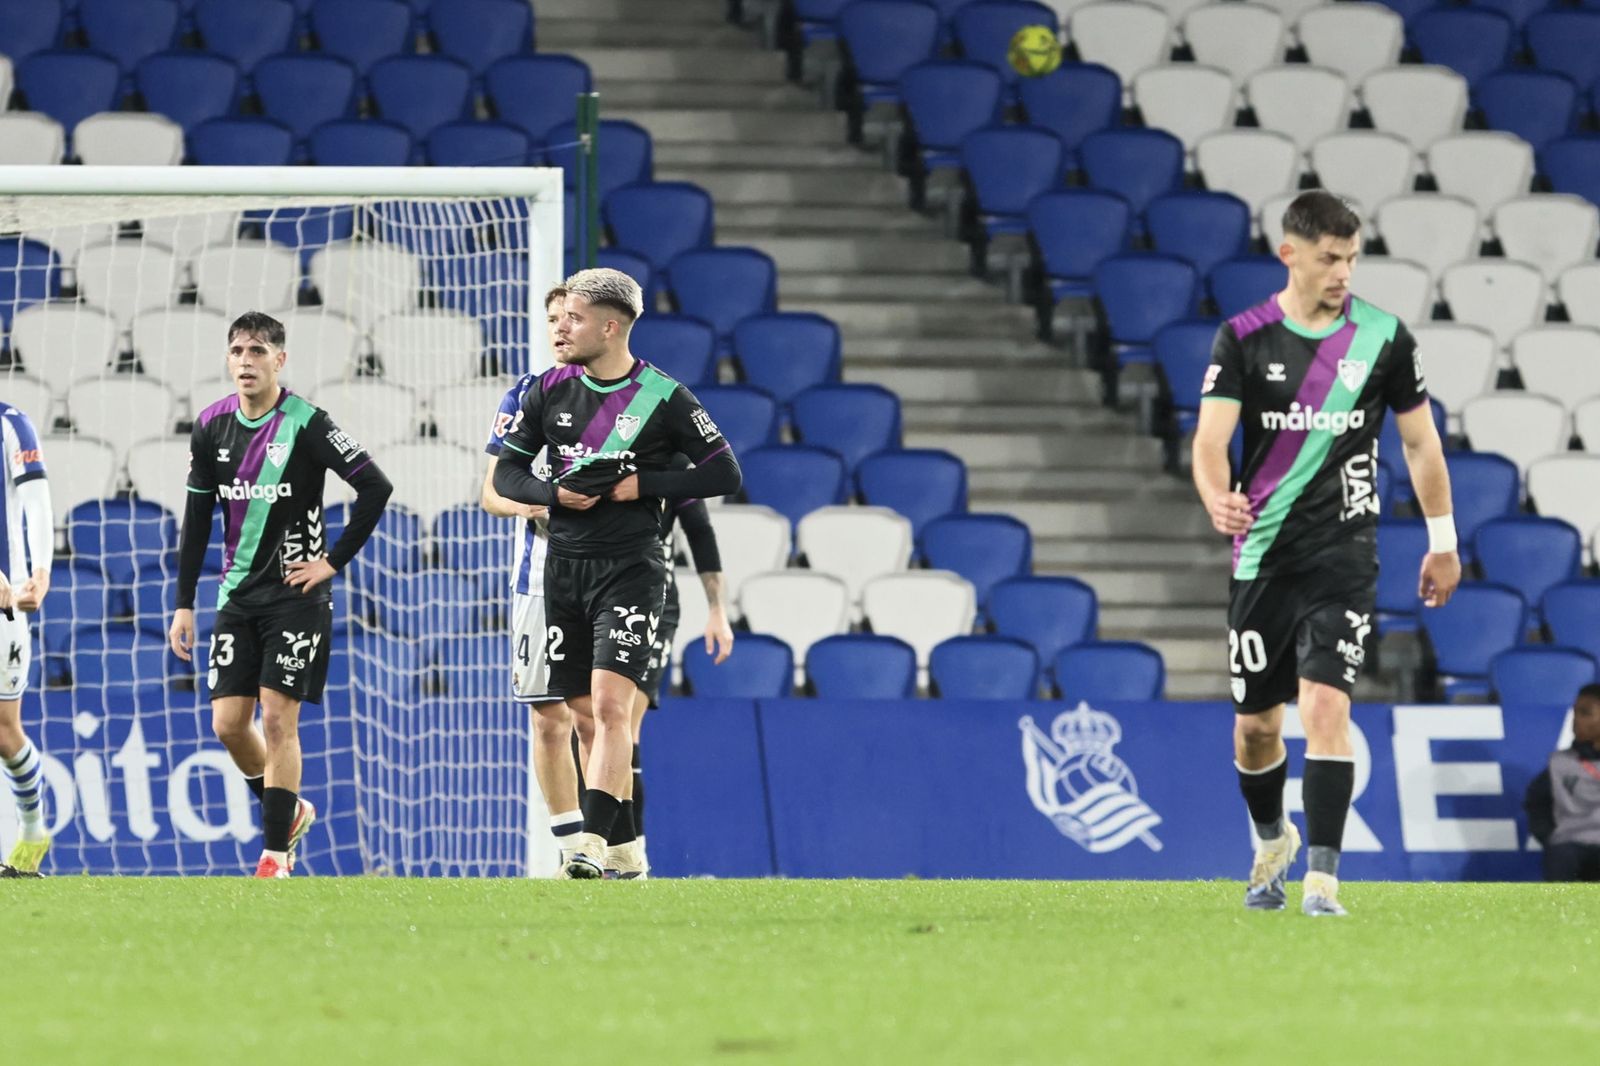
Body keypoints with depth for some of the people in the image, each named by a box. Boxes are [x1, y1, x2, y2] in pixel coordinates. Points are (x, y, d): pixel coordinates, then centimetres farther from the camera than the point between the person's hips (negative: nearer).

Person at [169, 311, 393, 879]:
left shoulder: (306, 423, -11)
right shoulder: (213, 426, 5)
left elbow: (375, 487, -11)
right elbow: (197, 519, 11)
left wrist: (334, 561, -10)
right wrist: (184, 604, 7)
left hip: (295, 594, -5)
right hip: (238, 595, 5)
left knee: (278, 719, -9)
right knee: (228, 723, 2)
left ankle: (275, 852, -4)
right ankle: (291, 811, 26)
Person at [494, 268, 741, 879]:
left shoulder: (662, 397, -5)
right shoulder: (551, 390, 6)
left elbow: (724, 473, -2)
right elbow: (506, 474, 10)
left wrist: (642, 486, -11)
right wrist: (554, 493, -10)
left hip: (630, 570, -5)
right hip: (564, 568, 5)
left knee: (610, 705, -18)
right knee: (587, 713, 8)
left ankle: (594, 842, -23)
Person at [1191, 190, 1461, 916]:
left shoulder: (1383, 337, 0)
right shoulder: (1242, 339, -3)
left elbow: (1421, 441, 11)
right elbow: (1211, 436, -12)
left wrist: (1442, 542, 13)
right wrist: (1217, 499, -34)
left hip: (1344, 556, -1)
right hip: (1264, 553, 1)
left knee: (1324, 703, -17)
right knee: (1256, 721, 9)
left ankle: (1323, 879, -18)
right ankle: (1272, 841, 38)